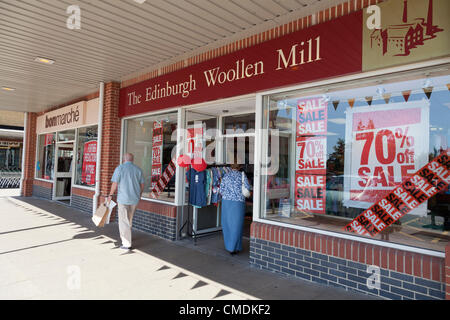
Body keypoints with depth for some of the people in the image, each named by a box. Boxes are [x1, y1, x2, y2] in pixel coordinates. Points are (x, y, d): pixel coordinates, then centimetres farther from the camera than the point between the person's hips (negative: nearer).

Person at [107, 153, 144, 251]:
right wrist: (139, 196, 22)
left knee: (124, 221, 2)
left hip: (123, 198, -4)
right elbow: (142, 185, 8)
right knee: (129, 219, 21)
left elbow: (115, 184, -8)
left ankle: (127, 244, 3)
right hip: (134, 199, 4)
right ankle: (124, 237, 36)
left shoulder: (119, 168, -6)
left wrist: (110, 195, 6)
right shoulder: (138, 169, 5)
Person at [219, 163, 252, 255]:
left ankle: (228, 246, 27)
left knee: (227, 224, 14)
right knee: (236, 224, 4)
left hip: (226, 201, 3)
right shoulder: (242, 175, -2)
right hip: (238, 202, -2)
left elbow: (221, 190, 4)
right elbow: (248, 187, -4)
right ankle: (233, 248, 6)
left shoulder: (226, 175, 4)